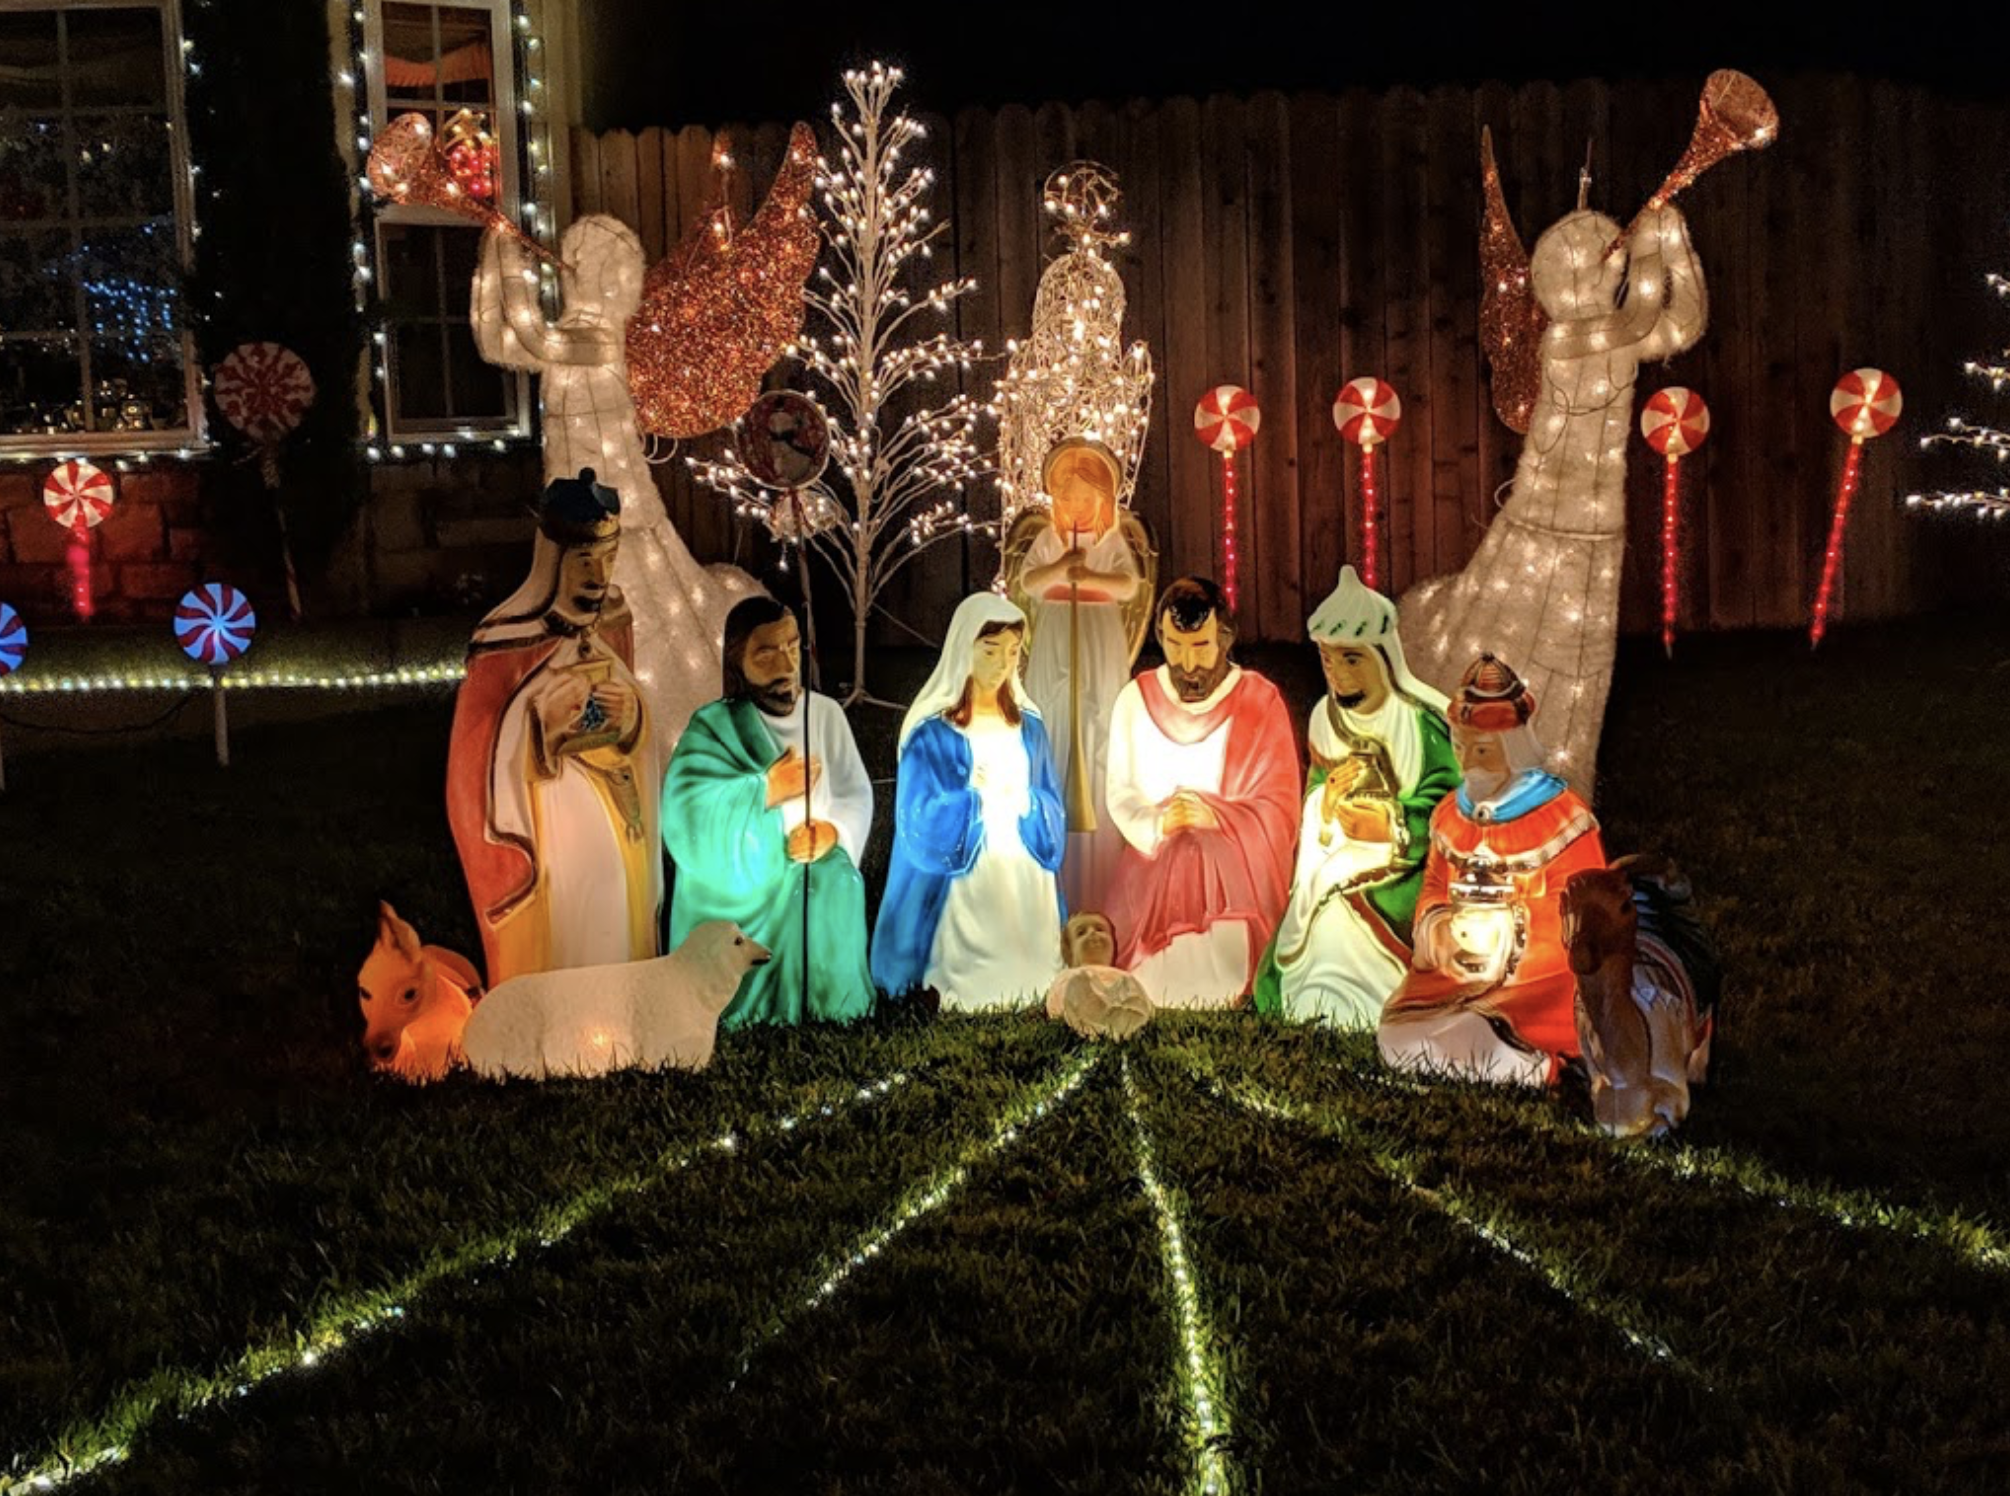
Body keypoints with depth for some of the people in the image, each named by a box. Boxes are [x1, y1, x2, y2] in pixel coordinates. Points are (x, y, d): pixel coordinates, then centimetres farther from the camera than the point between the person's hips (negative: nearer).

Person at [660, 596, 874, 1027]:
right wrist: (767, 790, -19)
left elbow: (857, 794, 4)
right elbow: (685, 809, -18)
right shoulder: (714, 725, -5)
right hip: (743, 900, -3)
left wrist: (834, 829, -16)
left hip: (821, 900, 3)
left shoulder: (826, 713, 5)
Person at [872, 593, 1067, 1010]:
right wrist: (974, 796, -17)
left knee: (1030, 982, -3)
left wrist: (1024, 800, -12)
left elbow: (1054, 815, 8)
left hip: (1027, 886, 4)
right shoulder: (932, 733, -2)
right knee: (972, 992, -10)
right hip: (962, 887, -4)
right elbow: (919, 823, -8)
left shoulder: (1029, 727, 11)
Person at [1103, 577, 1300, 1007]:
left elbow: (1281, 808, -4)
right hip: (1152, 870, 2)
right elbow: (1120, 794, 2)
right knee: (1147, 994, -10)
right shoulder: (1135, 699, 5)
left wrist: (1217, 815, -21)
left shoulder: (1261, 702, -1)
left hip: (1235, 876, -2)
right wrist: (1156, 824, -19)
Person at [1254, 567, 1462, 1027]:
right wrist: (1327, 801, -12)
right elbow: (1312, 804, 10)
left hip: (1400, 876, -4)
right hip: (1335, 869, 4)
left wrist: (1388, 824, -21)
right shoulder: (1325, 718, 6)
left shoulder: (1424, 720, -11)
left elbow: (1442, 808, -11)